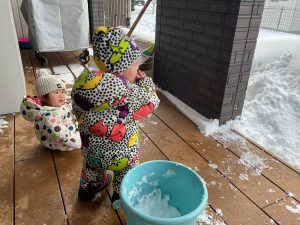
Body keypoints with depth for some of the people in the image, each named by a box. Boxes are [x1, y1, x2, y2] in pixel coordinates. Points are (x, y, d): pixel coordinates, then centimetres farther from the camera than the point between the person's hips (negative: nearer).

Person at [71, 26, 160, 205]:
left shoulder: (82, 82, -11)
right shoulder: (127, 92, -30)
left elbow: (79, 112, 2)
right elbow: (150, 102, -13)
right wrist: (145, 81, -1)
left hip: (91, 150, 5)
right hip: (120, 155, -5)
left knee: (92, 169, 34)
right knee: (125, 177, 26)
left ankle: (88, 189, 59)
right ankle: (121, 197, 49)